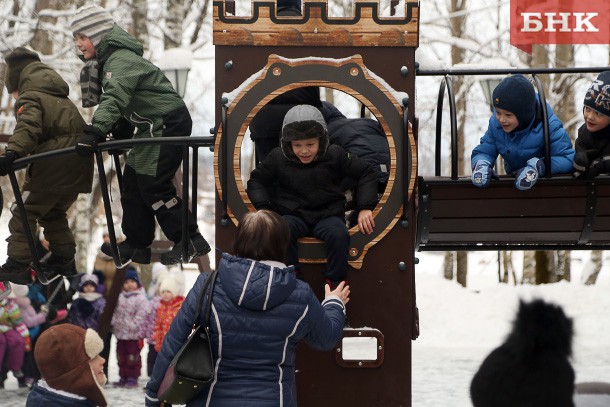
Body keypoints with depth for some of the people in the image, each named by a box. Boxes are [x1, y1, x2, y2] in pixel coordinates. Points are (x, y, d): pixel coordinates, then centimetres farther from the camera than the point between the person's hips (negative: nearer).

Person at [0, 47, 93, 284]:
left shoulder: (28, 99, -4)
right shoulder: (61, 99, 24)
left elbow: (28, 127, -24)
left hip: (54, 165, -8)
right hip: (79, 164, 8)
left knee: (24, 211, -1)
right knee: (54, 211, 25)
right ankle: (64, 259, 25)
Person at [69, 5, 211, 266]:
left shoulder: (121, 60, -22)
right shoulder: (109, 59, 11)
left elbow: (115, 97, -38)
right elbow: (117, 99, 16)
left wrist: (95, 131, -49)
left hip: (168, 124, -10)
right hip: (152, 127, 10)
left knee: (153, 186, -9)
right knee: (133, 183, 10)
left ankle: (191, 241, -2)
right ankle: (136, 244, 16)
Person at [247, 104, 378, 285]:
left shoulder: (335, 155, -2)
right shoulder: (277, 158, 0)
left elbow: (366, 173, 8)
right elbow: (256, 181, 12)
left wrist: (365, 208, -2)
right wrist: (264, 208, -6)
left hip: (327, 214, 0)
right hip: (292, 214, 0)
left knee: (339, 235, -34)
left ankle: (336, 283, -17)